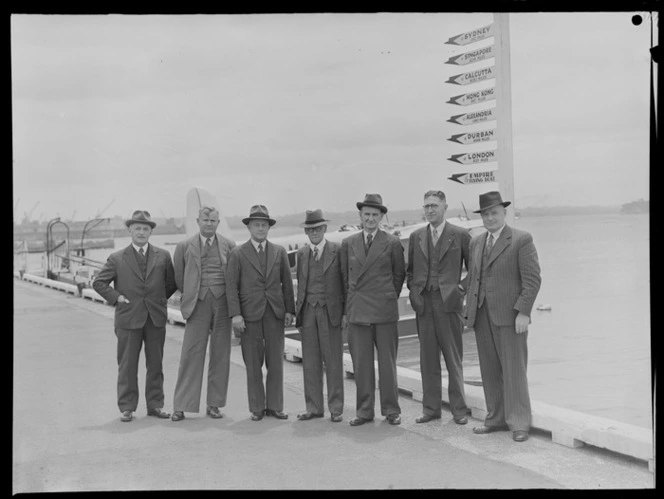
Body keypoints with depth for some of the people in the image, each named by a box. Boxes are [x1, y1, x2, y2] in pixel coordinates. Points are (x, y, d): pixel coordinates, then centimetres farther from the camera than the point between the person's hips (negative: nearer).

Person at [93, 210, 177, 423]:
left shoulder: (163, 256, 6)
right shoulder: (117, 259, 2)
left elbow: (172, 283, 14)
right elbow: (98, 282, 7)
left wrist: (160, 300, 7)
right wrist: (116, 297, -3)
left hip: (156, 317, 2)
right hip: (128, 318, -2)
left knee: (155, 363, 8)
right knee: (127, 365, 3)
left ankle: (155, 405, 17)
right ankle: (127, 407, 12)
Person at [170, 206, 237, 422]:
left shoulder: (229, 246, 7)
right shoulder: (185, 246, 6)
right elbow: (179, 278, 14)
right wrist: (190, 295, 12)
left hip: (222, 303, 1)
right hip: (198, 305, -1)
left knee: (220, 355, 4)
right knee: (191, 354, -3)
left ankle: (214, 404, 14)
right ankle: (181, 406, 4)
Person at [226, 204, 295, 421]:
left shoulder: (279, 252, 10)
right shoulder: (238, 253, 2)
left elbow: (287, 283, 10)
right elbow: (231, 286, -2)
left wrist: (290, 309, 3)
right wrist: (235, 314, -11)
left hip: (275, 313, 2)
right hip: (250, 314, -2)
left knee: (276, 362, 4)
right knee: (253, 364, 3)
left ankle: (274, 406, 14)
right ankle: (257, 408, 12)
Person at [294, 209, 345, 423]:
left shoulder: (338, 250, -1)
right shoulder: (301, 253, 12)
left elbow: (346, 282, -1)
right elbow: (300, 284, 15)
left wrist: (346, 312, -6)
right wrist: (297, 311, 8)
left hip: (330, 311, -4)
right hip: (307, 311, 4)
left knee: (333, 361, 1)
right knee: (310, 362, 7)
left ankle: (335, 408, 10)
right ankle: (313, 407, 16)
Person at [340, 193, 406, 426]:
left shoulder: (392, 243, 2)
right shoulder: (348, 243, 9)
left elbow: (399, 274, 9)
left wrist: (389, 298, 9)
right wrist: (352, 301, 12)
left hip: (384, 311, -2)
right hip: (357, 311, 2)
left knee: (387, 362, 4)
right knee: (361, 364, 6)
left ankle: (391, 410, 15)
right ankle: (364, 410, 15)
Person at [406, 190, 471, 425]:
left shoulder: (460, 235, 0)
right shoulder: (416, 237, 11)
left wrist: (463, 288, -3)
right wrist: (413, 289, 7)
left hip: (449, 302, -4)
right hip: (423, 303, 4)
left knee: (453, 359, 2)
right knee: (428, 360, 8)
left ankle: (459, 409, 12)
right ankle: (431, 408, 17)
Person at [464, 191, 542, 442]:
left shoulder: (521, 239, -4)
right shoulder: (476, 242, 15)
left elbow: (532, 278, -9)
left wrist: (523, 312, -15)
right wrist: (469, 309, 11)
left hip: (509, 315, -6)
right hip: (482, 315, 6)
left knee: (513, 369, -2)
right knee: (490, 370, 9)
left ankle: (519, 423, 7)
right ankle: (496, 419, 20)